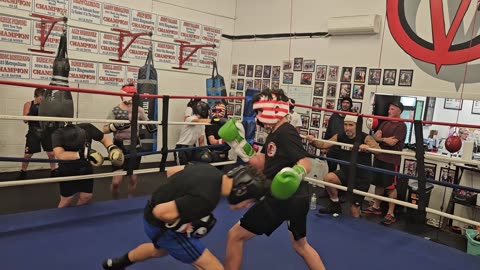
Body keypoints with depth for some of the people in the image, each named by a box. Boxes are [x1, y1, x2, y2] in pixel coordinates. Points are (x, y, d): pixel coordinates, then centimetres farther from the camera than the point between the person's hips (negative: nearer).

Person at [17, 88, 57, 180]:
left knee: (51, 153, 1)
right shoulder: (28, 104, 0)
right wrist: (32, 112, -20)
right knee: (27, 154, 6)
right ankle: (22, 173, 25)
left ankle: (53, 172, 16)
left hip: (46, 132, 1)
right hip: (33, 132, 0)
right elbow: (25, 120, -6)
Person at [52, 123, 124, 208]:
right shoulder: (57, 135, -28)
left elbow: (104, 139, -9)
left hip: (86, 169, 3)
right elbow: (60, 155, -44)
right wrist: (81, 154, -53)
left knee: (86, 197, 6)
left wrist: (112, 148, -28)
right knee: (67, 199, 2)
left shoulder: (87, 128, -21)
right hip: (67, 172, -3)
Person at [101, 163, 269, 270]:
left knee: (160, 250, 40)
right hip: (161, 225, -9)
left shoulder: (210, 170, -10)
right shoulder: (206, 198, -35)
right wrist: (185, 224, -18)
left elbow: (171, 171, 3)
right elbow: (161, 212, -33)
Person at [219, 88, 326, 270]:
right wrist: (238, 143, 7)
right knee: (301, 245, 29)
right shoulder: (274, 134, 14)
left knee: (235, 235, 2)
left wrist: (295, 173, -47)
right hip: (297, 198, 10)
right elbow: (260, 164, 13)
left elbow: (305, 164, -24)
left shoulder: (286, 133, -15)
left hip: (283, 198, -10)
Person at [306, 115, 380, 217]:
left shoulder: (365, 138, -18)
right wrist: (313, 141, -30)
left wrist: (367, 147, -56)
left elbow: (378, 149, -34)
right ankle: (335, 205, -1)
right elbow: (324, 144, -9)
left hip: (362, 178, -4)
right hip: (345, 172, 4)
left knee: (354, 211, -2)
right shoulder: (340, 137, -6)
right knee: (328, 178, -24)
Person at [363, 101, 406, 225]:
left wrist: (381, 138, -1)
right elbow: (375, 136, 5)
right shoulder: (384, 123, 13)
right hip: (379, 157, 7)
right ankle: (376, 206, 28)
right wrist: (386, 139, -14)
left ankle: (391, 213, 4)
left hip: (392, 160, -7)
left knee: (391, 187, -2)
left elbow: (392, 142, -18)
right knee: (378, 183, 15)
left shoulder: (401, 126, -10)